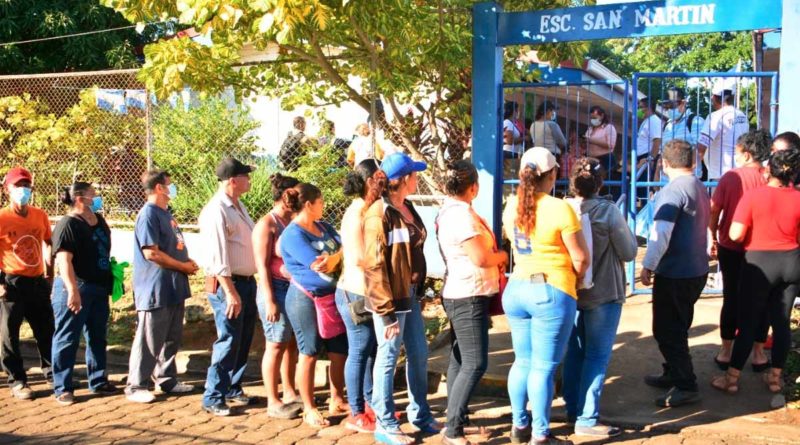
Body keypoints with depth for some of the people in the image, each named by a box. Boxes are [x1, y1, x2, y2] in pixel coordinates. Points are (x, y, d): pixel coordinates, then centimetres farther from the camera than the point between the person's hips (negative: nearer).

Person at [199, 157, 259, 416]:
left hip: (247, 281, 9)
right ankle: (213, 399, 3)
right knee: (228, 342, -6)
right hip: (226, 284, -9)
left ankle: (233, 388, 28)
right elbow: (218, 257, -21)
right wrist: (230, 292, -23)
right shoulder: (217, 210, -17)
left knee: (244, 340, 15)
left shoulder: (238, 206, 13)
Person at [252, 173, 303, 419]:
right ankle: (273, 403, 7)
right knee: (276, 345, -1)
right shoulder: (266, 225, -9)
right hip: (277, 290, -7)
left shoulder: (293, 222, 12)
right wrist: (269, 301, -17)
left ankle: (290, 394, 24)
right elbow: (262, 266, -13)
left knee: (292, 344, 12)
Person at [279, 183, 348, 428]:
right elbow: (322, 266, -20)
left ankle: (337, 402, 25)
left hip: (331, 297, 7)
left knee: (340, 351, 10)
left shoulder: (323, 226, 11)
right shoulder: (293, 234, -15)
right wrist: (343, 252, -6)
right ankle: (309, 409, 14)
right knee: (309, 354, 3)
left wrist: (331, 258, -17)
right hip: (306, 299, -7)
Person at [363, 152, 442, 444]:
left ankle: (420, 415, 31)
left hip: (411, 294, 8)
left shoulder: (407, 208, 9)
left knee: (419, 355, 15)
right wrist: (387, 312, -19)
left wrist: (418, 289, 12)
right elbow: (374, 266, -18)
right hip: (391, 298, -8)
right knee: (388, 358, 2)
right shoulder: (379, 215, -17)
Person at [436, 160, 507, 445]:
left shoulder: (449, 210, 12)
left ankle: (457, 418, 26)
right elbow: (480, 257, -23)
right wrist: (503, 256, -5)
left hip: (460, 295, 11)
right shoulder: (462, 213, -20)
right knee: (475, 363, -10)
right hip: (468, 297, -11)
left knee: (460, 360, 16)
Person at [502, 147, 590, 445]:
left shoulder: (511, 206, 3)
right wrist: (576, 279, 8)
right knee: (543, 367, 1)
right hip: (551, 292, -6)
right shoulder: (560, 209, -16)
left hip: (516, 288, 6)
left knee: (522, 361, 18)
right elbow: (581, 257, -11)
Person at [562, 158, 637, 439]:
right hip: (603, 294, -5)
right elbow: (629, 253, -8)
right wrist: (625, 230, 9)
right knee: (597, 356, 1)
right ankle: (586, 420, 2)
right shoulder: (609, 211, -15)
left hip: (571, 292, 5)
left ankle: (573, 409, 27)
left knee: (575, 352, 16)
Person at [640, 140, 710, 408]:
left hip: (674, 274, -9)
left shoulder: (672, 191, -18)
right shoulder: (700, 189, 12)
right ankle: (674, 374, 32)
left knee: (667, 331, -1)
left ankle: (686, 387, 1)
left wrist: (648, 266, -17)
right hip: (697, 271, 9)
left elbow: (661, 233, -25)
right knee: (677, 328, 21)